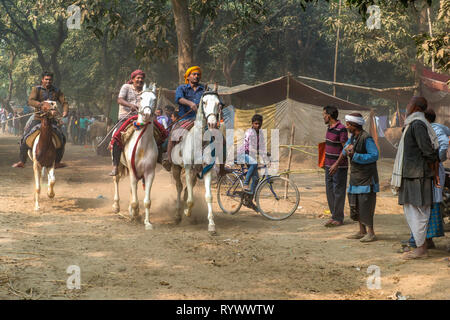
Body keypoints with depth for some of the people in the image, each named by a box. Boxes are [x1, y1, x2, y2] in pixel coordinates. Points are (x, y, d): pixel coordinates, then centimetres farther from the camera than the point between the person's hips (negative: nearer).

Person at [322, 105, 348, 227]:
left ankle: (338, 218, 4)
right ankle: (334, 216, 19)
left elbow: (345, 149, -20)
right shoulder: (330, 127, 10)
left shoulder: (341, 129, -18)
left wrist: (336, 164, -25)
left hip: (339, 166, -9)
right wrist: (325, 162, 24)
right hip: (329, 165, 9)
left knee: (338, 192, -3)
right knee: (330, 191, 11)